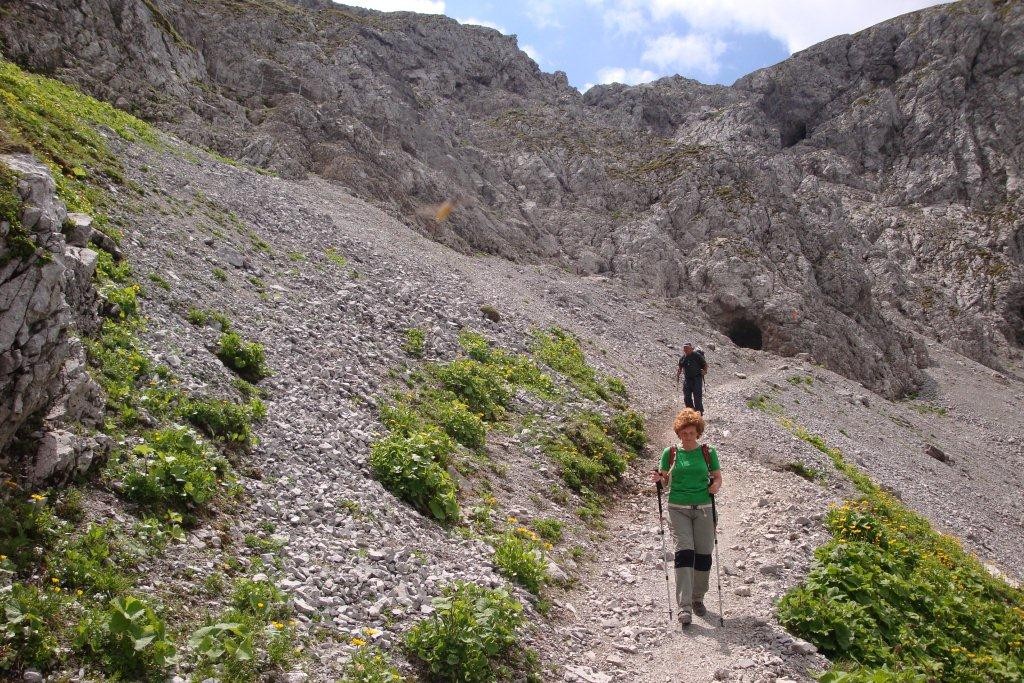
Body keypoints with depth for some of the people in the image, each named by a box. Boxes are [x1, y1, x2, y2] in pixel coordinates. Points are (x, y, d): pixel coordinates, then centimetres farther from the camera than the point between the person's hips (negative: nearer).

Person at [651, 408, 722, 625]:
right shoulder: (670, 453, 5)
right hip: (678, 509, -1)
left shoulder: (708, 452, 5)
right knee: (684, 552, -12)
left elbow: (717, 477, 11)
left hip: (703, 509, 1)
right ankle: (684, 607, -13)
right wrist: (659, 478, -11)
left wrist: (715, 485, -11)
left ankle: (698, 598, 24)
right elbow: (666, 480, 11)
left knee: (703, 555, 3)